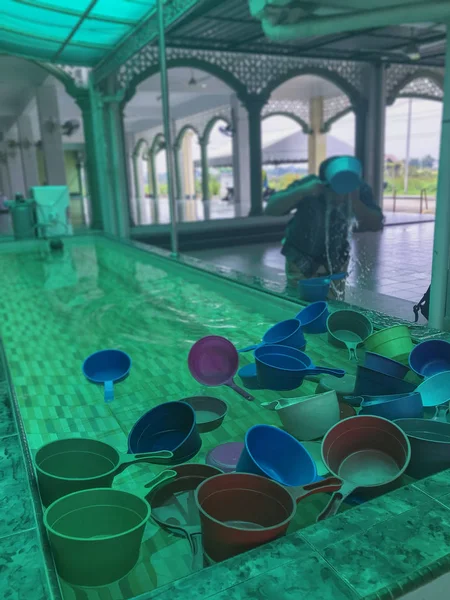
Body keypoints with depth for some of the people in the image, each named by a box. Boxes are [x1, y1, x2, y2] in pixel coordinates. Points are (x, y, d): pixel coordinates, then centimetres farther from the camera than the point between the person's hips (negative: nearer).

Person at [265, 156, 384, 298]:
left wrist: (355, 202, -41)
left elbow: (376, 225, -26)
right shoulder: (308, 185, -26)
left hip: (335, 263, 2)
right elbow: (270, 209, -33)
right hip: (301, 261, -2)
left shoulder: (360, 190, -19)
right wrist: (302, 191, -47)